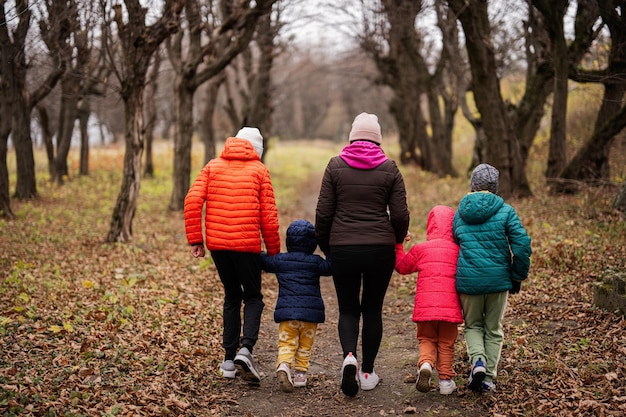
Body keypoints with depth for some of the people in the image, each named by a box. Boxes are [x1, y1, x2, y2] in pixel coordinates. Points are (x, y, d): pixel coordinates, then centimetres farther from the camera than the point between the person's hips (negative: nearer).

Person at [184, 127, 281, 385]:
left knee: (232, 297, 18)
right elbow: (268, 216, 0)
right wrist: (274, 252, 9)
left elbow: (192, 201, -1)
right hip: (247, 244, -3)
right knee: (253, 297, 11)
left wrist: (195, 239, 2)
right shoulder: (259, 170, 5)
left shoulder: (212, 166, 12)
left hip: (217, 244, 3)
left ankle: (229, 359, 16)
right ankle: (245, 349, -12)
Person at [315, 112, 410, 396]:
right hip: (380, 249, 0)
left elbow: (323, 213, -1)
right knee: (372, 309, 14)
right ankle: (367, 373, 17)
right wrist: (396, 241, 19)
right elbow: (400, 215, -1)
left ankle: (349, 355, -14)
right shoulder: (389, 168, 0)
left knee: (348, 309, 12)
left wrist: (325, 246, 13)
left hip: (343, 248, 0)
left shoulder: (336, 165, 0)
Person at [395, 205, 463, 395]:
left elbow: (402, 266, 16)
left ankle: (425, 363, -13)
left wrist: (398, 247, 28)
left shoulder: (420, 249, 3)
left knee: (426, 339, 15)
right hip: (450, 306, 0)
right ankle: (446, 380, 14)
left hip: (425, 306, 0)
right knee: (446, 344, 13)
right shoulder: (458, 250, 2)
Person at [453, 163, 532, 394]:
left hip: (468, 280, 1)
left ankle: (478, 360, -8)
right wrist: (518, 277, 2)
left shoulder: (459, 213, 4)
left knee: (473, 325, 19)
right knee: (493, 330, 15)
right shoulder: (505, 211, -4)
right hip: (498, 279, -1)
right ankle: (488, 378, 12)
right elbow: (522, 245, -9)